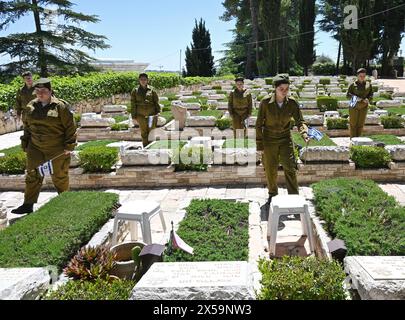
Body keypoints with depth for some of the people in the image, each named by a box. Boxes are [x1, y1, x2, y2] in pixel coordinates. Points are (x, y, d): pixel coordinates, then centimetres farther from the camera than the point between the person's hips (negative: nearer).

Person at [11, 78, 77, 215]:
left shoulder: (60, 106, -12)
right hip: (36, 149, 4)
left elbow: (70, 127, -9)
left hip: (57, 150, -4)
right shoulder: (30, 107, 3)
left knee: (59, 177, 10)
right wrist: (25, 143, 13)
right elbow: (27, 127, 15)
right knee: (32, 176, 4)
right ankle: (28, 205, 11)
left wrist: (69, 146, -11)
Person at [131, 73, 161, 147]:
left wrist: (158, 111, 1)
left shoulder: (152, 90, 3)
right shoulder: (135, 91, 3)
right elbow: (133, 104, 4)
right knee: (144, 133, 7)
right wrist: (134, 116, 2)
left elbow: (156, 102, 7)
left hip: (151, 114, 0)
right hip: (141, 115, 1)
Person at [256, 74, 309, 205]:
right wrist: (259, 145, -8)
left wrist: (304, 134, -33)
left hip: (285, 139, 1)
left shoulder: (292, 103, -14)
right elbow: (259, 124, -10)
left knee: (290, 168, -7)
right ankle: (272, 194, 32)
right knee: (271, 170, 10)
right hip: (269, 140, -1)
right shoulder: (266, 102, -18)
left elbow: (300, 121, -11)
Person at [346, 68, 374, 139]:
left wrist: (368, 99, -19)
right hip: (354, 106, -2)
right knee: (353, 123, -1)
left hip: (363, 107, 2)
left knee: (361, 123, 6)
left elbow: (371, 94, 3)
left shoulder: (368, 85, 2)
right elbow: (348, 95, -5)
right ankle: (353, 139, 5)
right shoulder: (353, 85, -5)